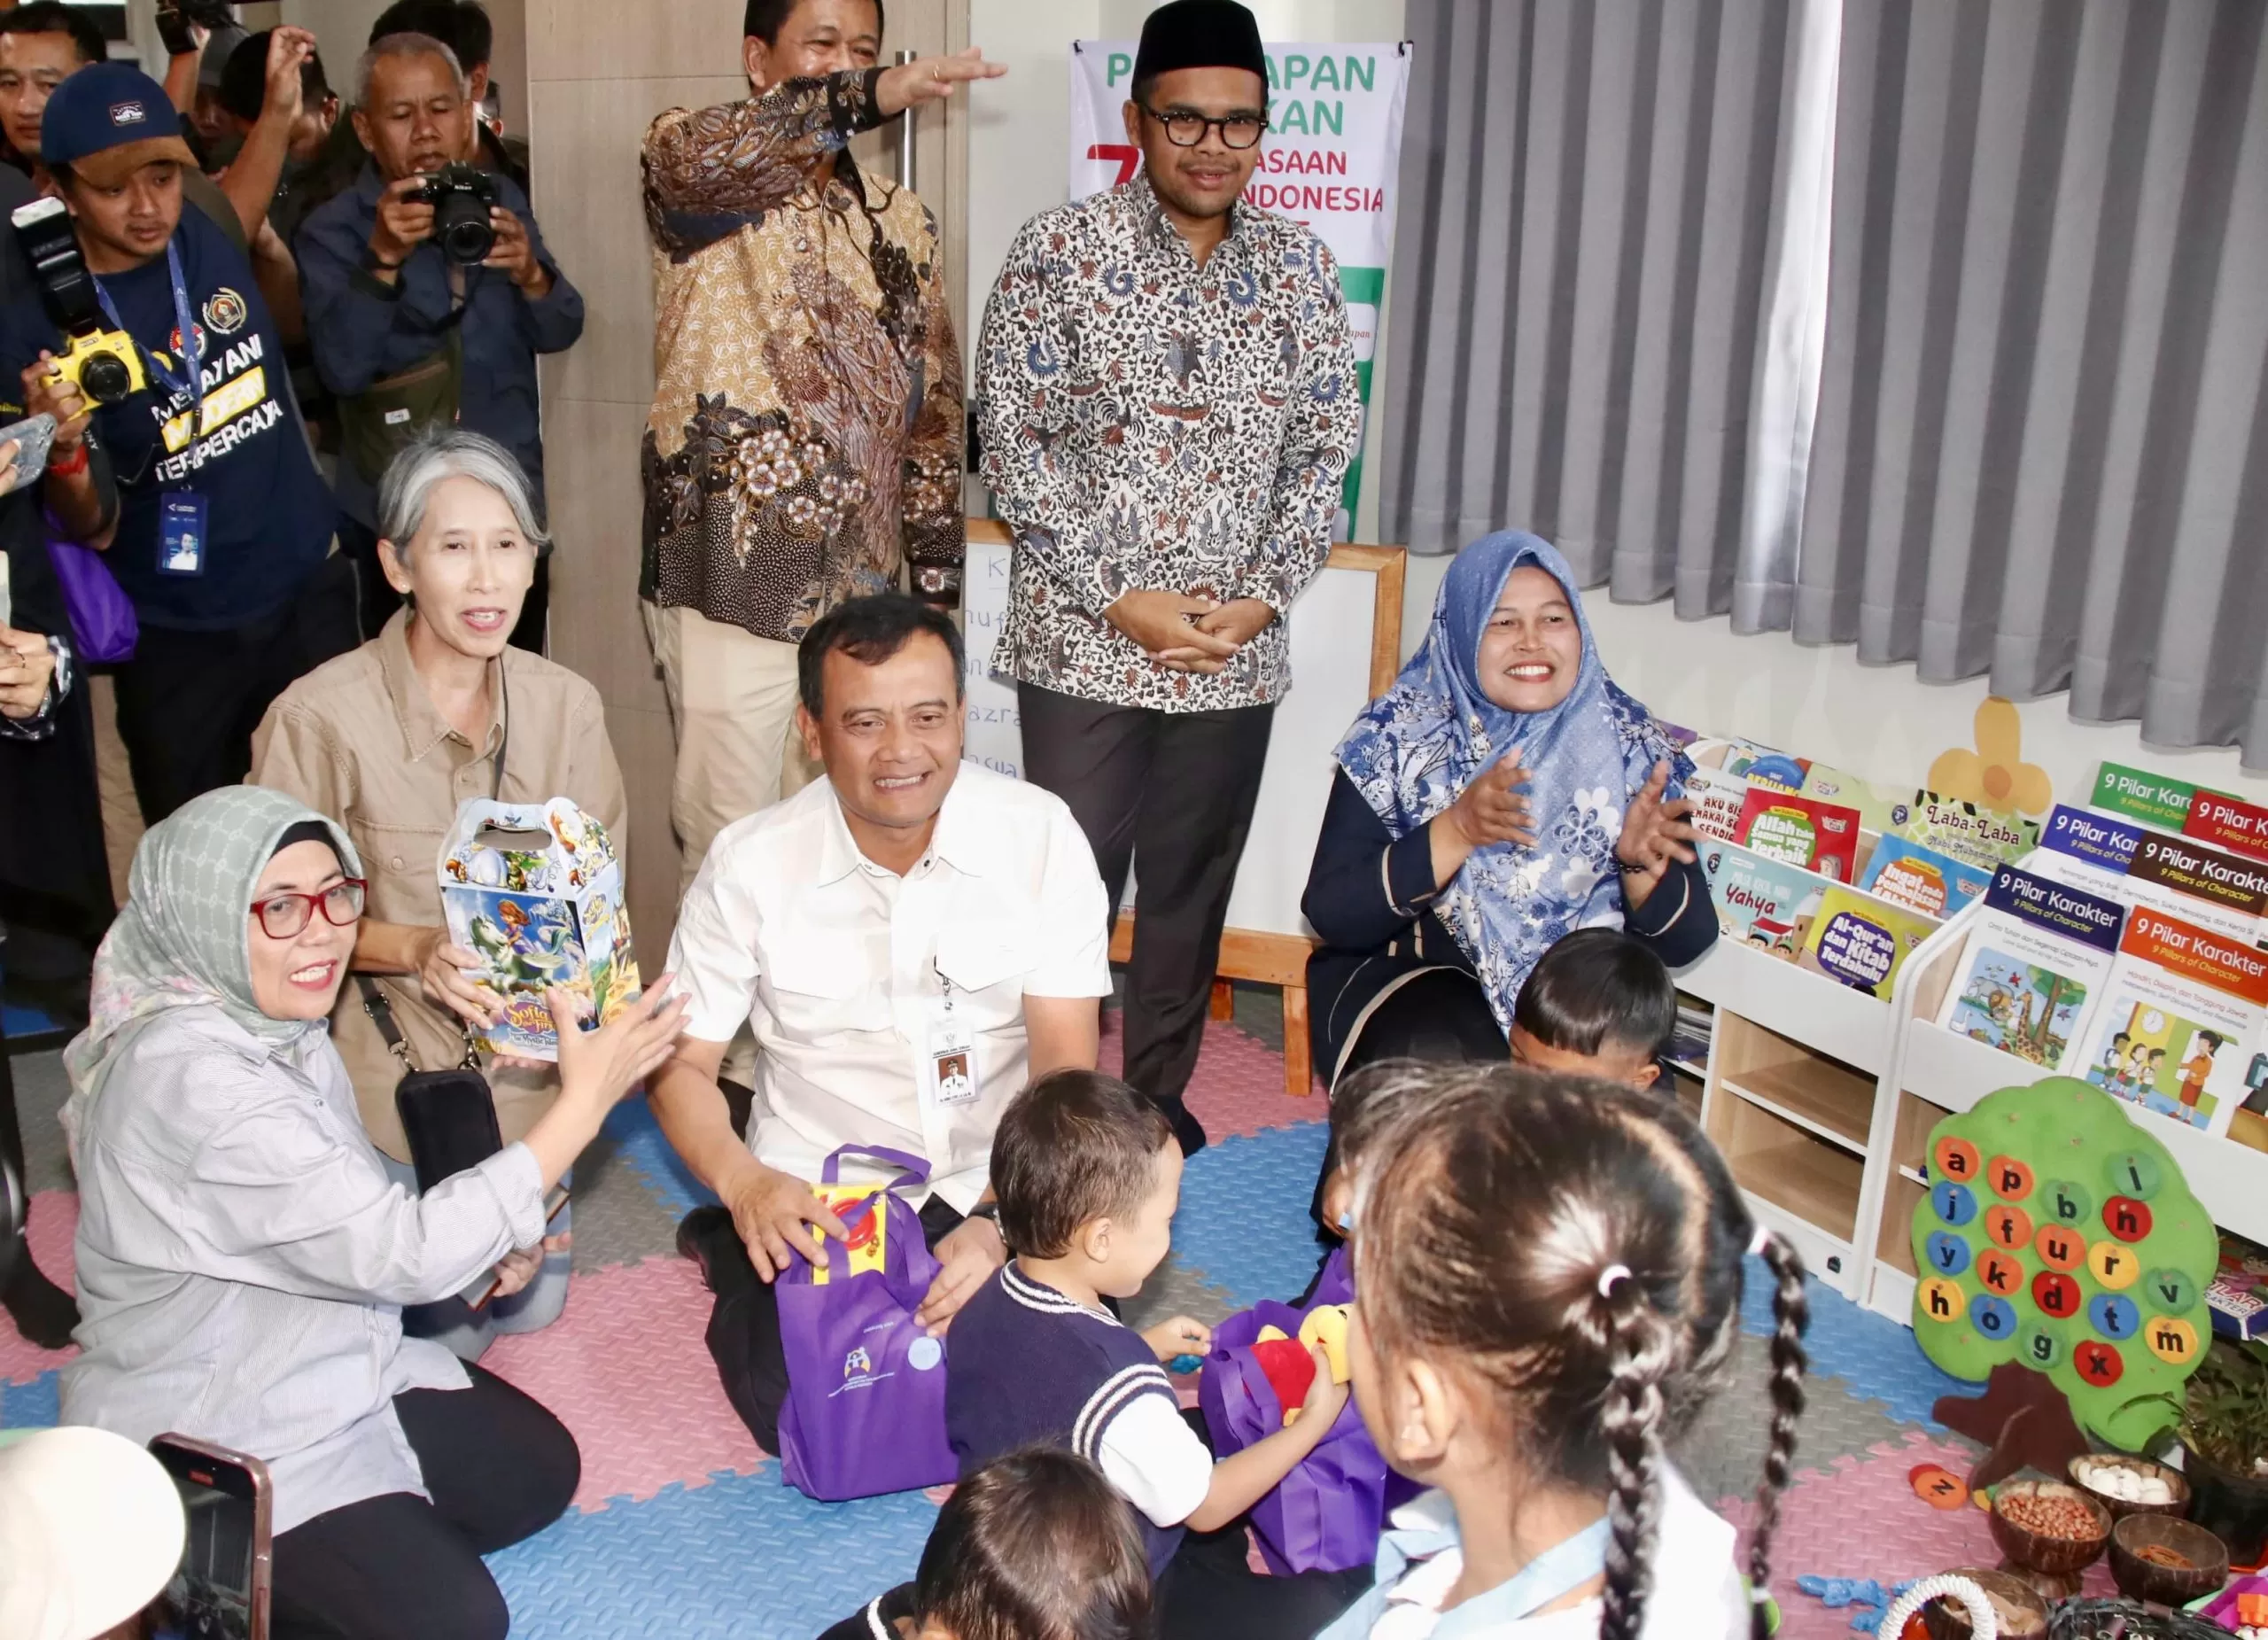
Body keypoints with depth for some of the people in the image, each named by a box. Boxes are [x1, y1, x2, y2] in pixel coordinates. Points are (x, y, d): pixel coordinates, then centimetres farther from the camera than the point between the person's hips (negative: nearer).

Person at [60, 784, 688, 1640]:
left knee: (538, 1473, 8)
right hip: (206, 1435, -9)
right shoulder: (192, 1073, -30)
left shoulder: (277, 1020, -1)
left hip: (326, 1360, 9)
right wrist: (583, 1102, -29)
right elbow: (402, 1255, -30)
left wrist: (478, 1245, -9)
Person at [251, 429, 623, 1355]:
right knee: (442, 1333, 8)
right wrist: (412, 948, -28)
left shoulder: (565, 705, -8)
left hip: (529, 1063, 4)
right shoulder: (321, 716, -21)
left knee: (532, 1307, 18)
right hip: (394, 1064, -4)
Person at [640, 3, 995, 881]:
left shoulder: (901, 225, 13)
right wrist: (874, 95, -38)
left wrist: (936, 578, 12)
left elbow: (931, 408, 15)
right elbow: (701, 152, -28)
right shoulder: (693, 178, -1)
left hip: (860, 587, 5)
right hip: (730, 585, -5)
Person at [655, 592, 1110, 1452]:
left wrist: (1007, 1222, -27)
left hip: (996, 1185, 0)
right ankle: (736, 1259, 11)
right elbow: (681, 1062, -3)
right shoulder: (750, 863, -10)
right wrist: (745, 1186, -23)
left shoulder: (1041, 834, -12)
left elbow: (1066, 1067, -12)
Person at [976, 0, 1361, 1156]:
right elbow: (1013, 439, -7)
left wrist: (1265, 594, -6)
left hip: (1237, 654, 3)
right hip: (1084, 641, -3)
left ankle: (1159, 1091, 31)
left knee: (1195, 887, 13)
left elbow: (1327, 443, 7)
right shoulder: (1061, 249, -4)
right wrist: (1117, 598, -13)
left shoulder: (1299, 265, 6)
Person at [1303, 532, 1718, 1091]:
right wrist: (1457, 831, -27)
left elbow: (1685, 943, -1)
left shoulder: (1630, 745, -1)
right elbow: (1330, 913, -13)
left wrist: (1641, 861, -23)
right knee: (1435, 1059, -33)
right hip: (1418, 977, -1)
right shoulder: (1400, 732, -5)